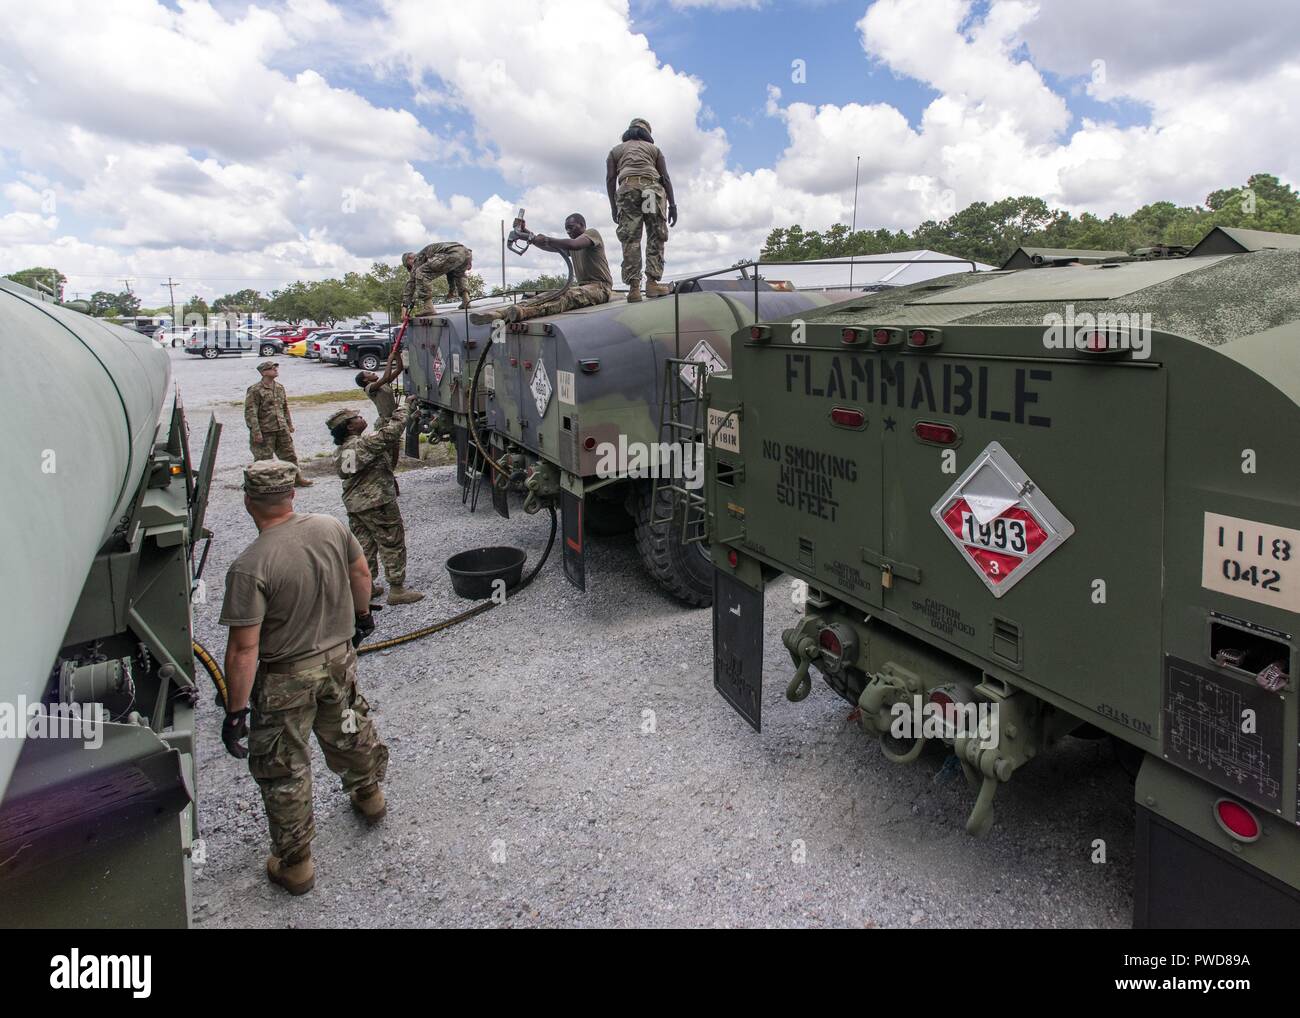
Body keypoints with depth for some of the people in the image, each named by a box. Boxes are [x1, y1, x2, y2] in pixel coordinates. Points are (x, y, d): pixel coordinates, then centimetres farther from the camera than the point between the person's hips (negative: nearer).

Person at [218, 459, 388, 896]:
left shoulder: (248, 568, -26)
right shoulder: (331, 528, -10)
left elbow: (244, 649, -24)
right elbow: (360, 573, 7)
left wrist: (236, 711, -15)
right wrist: (362, 615, 25)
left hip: (286, 678, -5)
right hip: (339, 657, 6)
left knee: (282, 770, 12)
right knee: (349, 732, 29)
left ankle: (294, 863, 25)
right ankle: (369, 794, 53)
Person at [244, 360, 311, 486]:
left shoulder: (280, 388, 10)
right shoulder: (254, 390, -12)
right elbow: (250, 413, -15)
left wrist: (289, 425, 19)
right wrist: (256, 432, -19)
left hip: (282, 429, 6)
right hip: (264, 432, -6)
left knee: (289, 455, 13)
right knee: (264, 458, 3)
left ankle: (297, 477, 25)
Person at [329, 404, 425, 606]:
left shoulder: (340, 451, 8)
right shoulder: (365, 444, -18)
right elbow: (391, 432, -20)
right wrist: (401, 410, -4)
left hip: (353, 504, 8)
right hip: (377, 503, -8)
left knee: (364, 545, 17)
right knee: (392, 544, 1)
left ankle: (367, 586, 25)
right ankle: (397, 589, 4)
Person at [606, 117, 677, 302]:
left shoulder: (616, 150, 26)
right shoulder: (653, 148, 25)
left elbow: (610, 178, 12)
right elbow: (665, 178, 15)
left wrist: (613, 206, 10)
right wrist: (672, 205, 12)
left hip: (627, 188, 0)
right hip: (652, 188, 0)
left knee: (630, 239, -5)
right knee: (656, 237, 0)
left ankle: (634, 287, -17)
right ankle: (652, 282, -15)